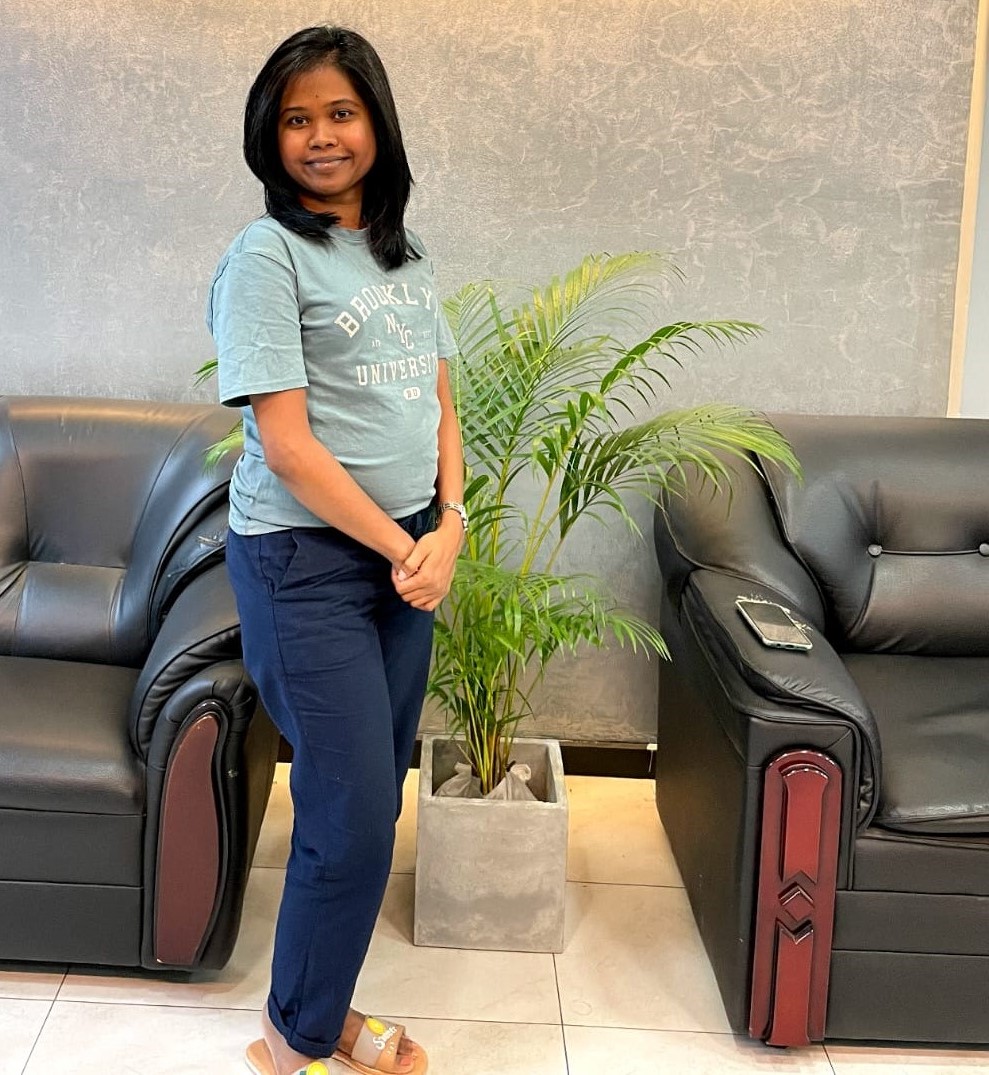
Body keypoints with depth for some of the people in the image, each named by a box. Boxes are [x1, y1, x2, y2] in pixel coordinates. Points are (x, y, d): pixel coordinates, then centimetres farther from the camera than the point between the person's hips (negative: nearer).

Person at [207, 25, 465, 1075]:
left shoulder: (405, 256, 12)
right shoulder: (266, 256, -11)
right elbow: (285, 445, -16)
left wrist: (447, 529, -3)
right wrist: (400, 548, -12)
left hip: (408, 555, 7)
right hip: (306, 561, -7)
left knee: (373, 798, 12)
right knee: (353, 811, -3)